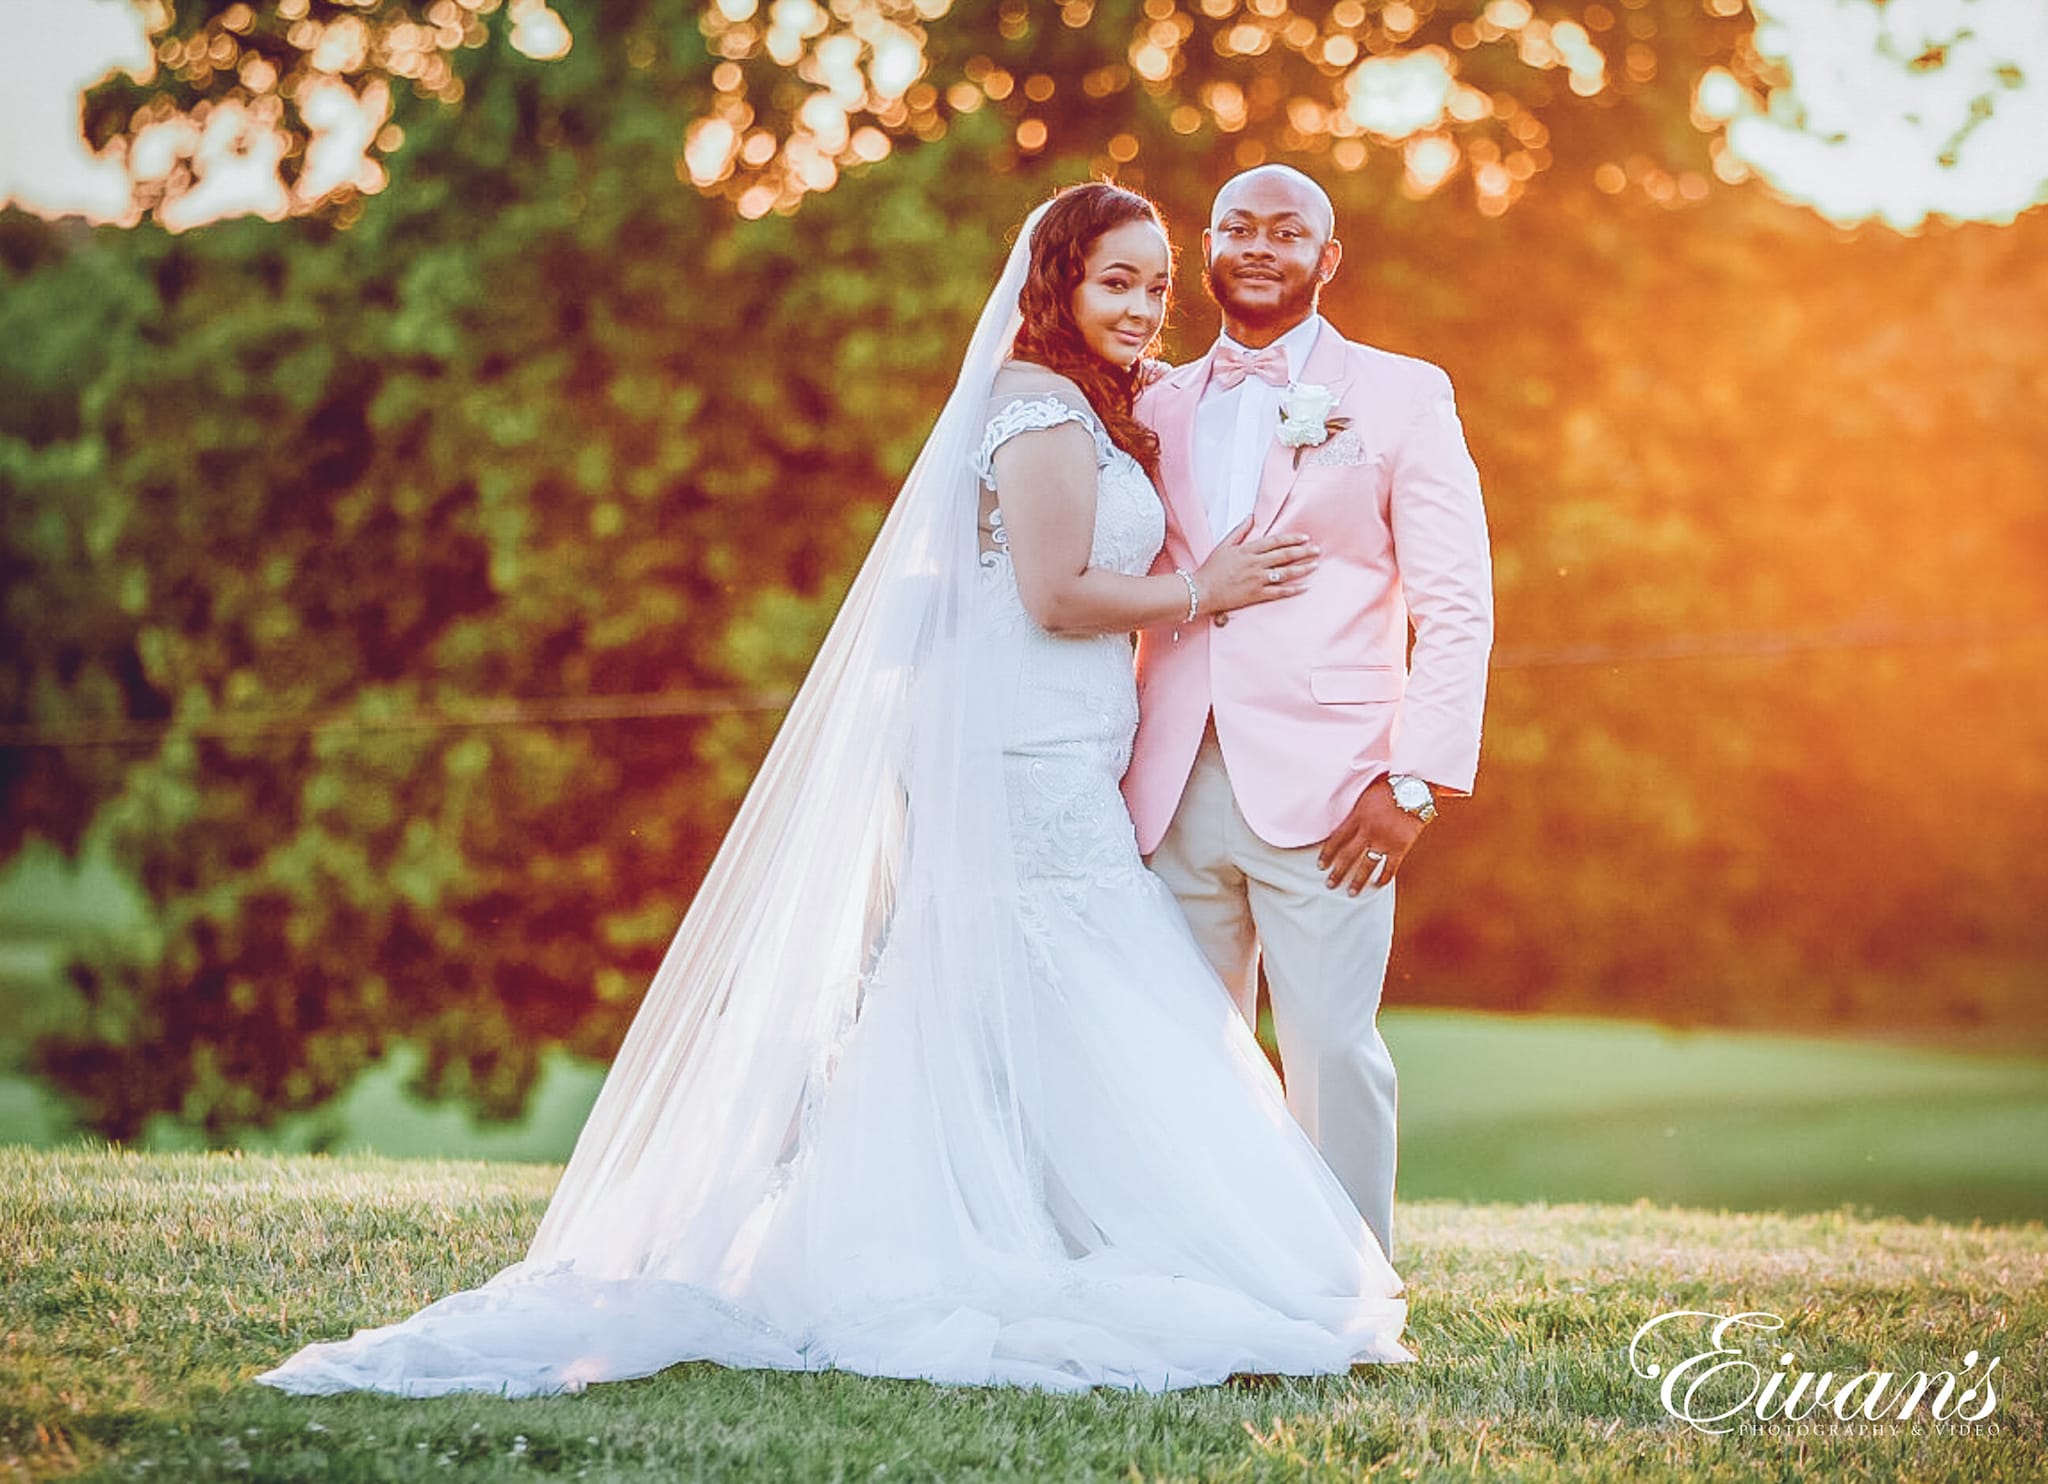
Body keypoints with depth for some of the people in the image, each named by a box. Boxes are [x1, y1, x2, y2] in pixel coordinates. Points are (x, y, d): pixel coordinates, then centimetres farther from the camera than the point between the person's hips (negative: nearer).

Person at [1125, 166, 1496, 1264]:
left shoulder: (1400, 396, 7)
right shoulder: (1159, 406, 18)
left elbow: (1455, 602, 0)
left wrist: (1419, 779, -11)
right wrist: (1111, 768, 8)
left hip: (1319, 792, -4)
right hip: (1175, 793, 4)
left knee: (1331, 1050, -6)